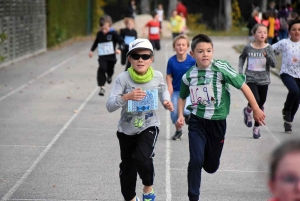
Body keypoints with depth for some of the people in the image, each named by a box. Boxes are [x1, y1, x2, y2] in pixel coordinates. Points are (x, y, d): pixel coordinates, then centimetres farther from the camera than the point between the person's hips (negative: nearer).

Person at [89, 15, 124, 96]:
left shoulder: (113, 33, -9)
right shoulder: (99, 34, 4)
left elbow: (121, 42, -11)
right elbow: (96, 42, 23)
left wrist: (119, 49, -29)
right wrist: (91, 50, 20)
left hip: (111, 56, -1)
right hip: (102, 56, 1)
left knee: (110, 70, 14)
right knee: (102, 69, -20)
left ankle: (109, 76, 54)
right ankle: (102, 87, -17)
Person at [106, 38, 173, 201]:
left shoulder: (157, 76, -10)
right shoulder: (123, 78, -19)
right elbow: (109, 106, -25)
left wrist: (166, 101, -3)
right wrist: (127, 97, -40)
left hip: (149, 126, 0)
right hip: (127, 129, 0)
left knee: (143, 158, -25)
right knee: (127, 168, 13)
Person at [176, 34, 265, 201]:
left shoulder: (221, 68, -15)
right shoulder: (188, 75, -4)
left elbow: (243, 86, -10)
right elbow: (182, 97, 15)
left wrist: (256, 109, -7)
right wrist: (180, 115, 0)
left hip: (217, 123, -1)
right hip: (197, 122, 1)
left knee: (211, 166, 12)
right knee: (195, 161, -15)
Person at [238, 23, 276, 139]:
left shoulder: (268, 48, -4)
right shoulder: (248, 48, -4)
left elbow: (274, 64, -11)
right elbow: (242, 57, 16)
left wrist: (267, 55, -27)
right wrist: (240, 71, 6)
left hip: (263, 80, 2)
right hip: (250, 79, -2)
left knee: (260, 105, 8)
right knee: (255, 100, -22)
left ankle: (257, 127, 25)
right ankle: (247, 111, 12)